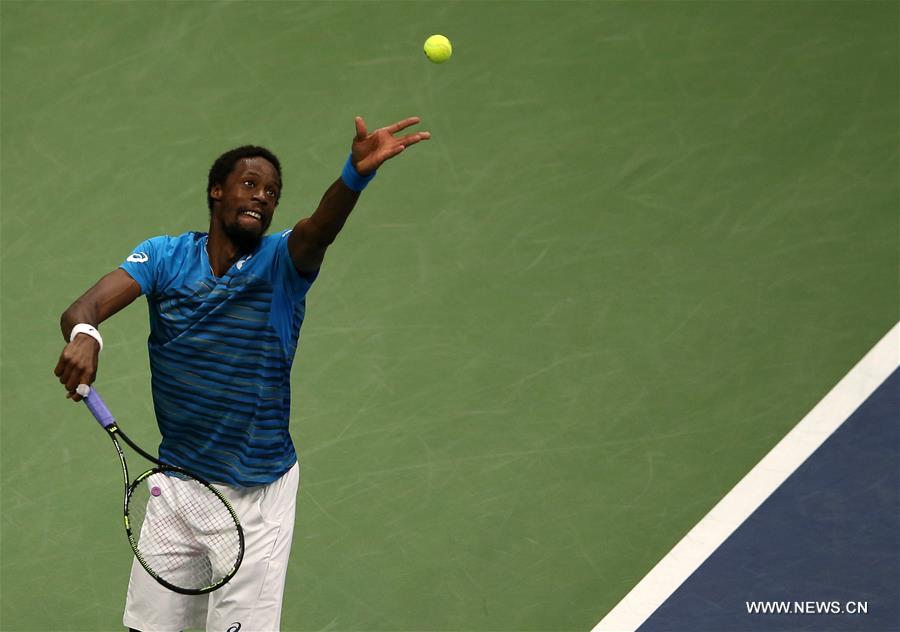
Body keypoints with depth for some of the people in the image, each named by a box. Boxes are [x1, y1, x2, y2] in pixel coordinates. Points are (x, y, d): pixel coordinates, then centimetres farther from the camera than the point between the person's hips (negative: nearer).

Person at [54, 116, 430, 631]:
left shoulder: (283, 261, -9)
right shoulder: (165, 255, -3)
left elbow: (322, 227, -31)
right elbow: (85, 307, -15)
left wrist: (358, 172, -54)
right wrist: (83, 333, -42)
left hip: (259, 493, -2)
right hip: (177, 480, 2)